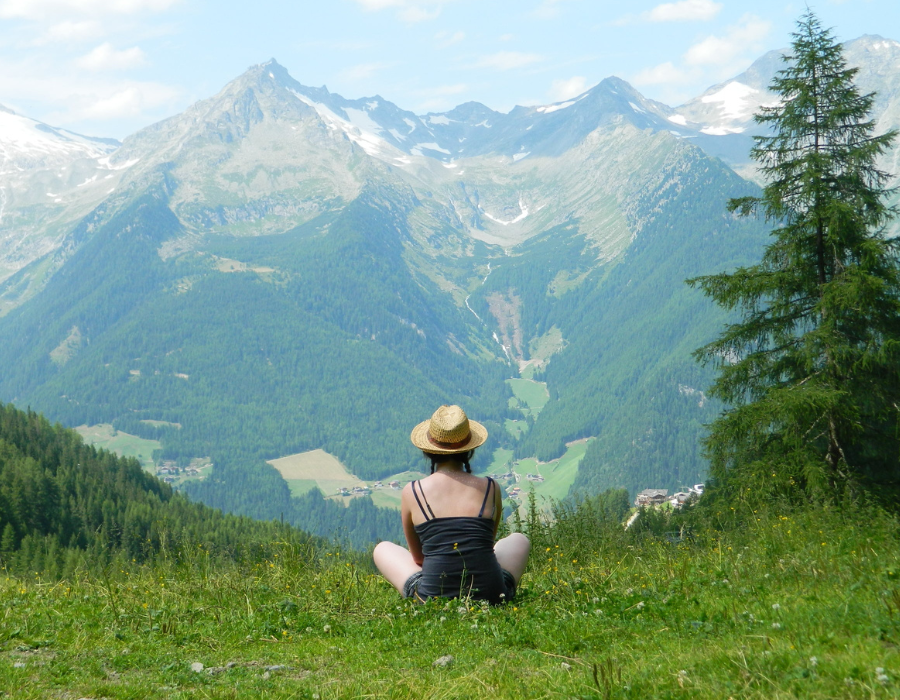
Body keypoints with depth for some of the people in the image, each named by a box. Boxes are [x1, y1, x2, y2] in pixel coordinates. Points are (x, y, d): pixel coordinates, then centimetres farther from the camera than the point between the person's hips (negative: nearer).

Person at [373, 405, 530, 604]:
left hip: (433, 597, -1)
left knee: (382, 549, 27)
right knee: (519, 540, 34)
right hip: (490, 595, 2)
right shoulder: (490, 488, 5)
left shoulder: (411, 492, 1)